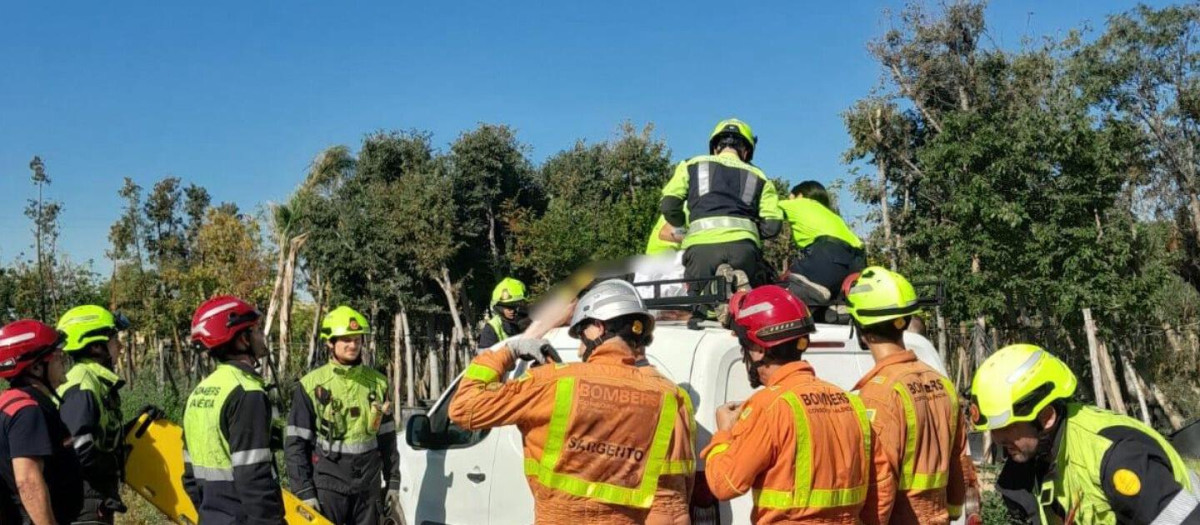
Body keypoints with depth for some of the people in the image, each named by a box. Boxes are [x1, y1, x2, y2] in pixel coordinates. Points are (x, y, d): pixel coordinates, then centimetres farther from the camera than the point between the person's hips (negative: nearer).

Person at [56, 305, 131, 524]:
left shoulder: (98, 382, 11)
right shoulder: (82, 386, -18)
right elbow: (79, 450, -26)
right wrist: (115, 465, -12)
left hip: (95, 498, 10)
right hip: (87, 502, -10)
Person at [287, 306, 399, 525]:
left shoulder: (377, 382, 6)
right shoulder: (311, 385, -5)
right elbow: (296, 443, -4)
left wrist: (393, 479, 11)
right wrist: (303, 491, -9)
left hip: (369, 484, 3)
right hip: (327, 483, -3)